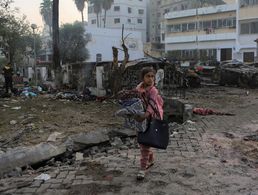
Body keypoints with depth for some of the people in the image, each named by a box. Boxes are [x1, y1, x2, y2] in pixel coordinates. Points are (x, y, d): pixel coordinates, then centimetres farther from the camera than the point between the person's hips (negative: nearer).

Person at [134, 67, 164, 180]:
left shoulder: (153, 91, -21)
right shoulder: (139, 88, -3)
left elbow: (151, 106, -37)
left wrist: (144, 116, -54)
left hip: (151, 119, -7)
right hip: (141, 119, 7)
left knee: (145, 143, -6)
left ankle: (143, 168, 6)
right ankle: (151, 160, 40)